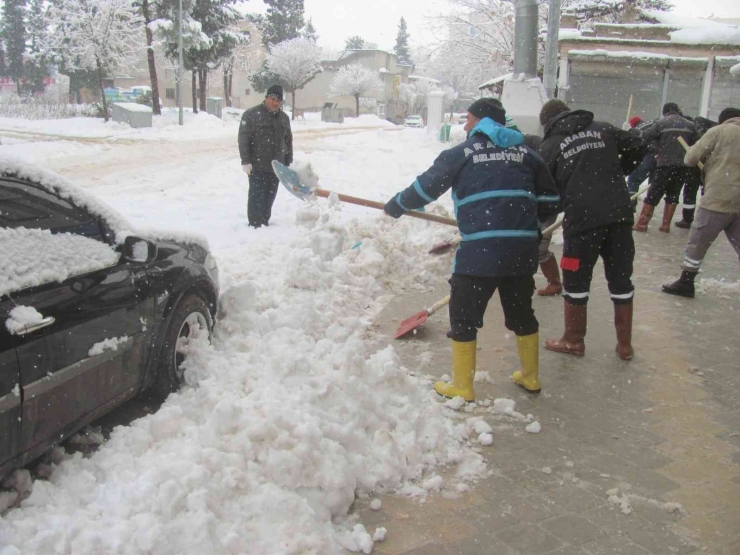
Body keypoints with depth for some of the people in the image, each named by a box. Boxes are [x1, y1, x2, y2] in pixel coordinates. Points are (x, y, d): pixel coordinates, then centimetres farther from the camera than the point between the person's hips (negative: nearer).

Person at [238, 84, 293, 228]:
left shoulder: (284, 117, 11)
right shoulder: (251, 114, -8)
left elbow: (288, 141, 19)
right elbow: (243, 139, -11)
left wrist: (288, 162, 15)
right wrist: (246, 161, -16)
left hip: (276, 166, 6)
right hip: (258, 166, -6)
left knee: (269, 197, 11)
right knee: (257, 197, -4)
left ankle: (264, 222, 22)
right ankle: (255, 225, 2)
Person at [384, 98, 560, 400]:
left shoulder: (462, 153, 3)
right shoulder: (525, 152, 14)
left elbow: (426, 187, 6)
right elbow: (550, 200, 15)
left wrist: (396, 205, 22)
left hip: (480, 250, -5)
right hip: (522, 249, 5)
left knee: (463, 315, 8)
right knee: (521, 312, 21)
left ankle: (462, 387, 15)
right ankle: (530, 377, 34)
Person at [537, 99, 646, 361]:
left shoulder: (549, 146, 3)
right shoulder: (603, 129, 13)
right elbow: (636, 148, 14)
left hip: (583, 219, -4)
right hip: (619, 214, 4)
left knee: (575, 281, 11)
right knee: (621, 279, 14)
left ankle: (573, 341, 23)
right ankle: (624, 344, 23)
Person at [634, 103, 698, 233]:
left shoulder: (661, 123, -3)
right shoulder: (690, 125, 11)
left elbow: (644, 136, -9)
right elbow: (695, 145, 14)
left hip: (665, 165, -4)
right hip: (683, 166, 4)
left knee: (653, 194, 1)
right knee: (673, 194, 14)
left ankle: (642, 224, 0)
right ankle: (666, 225, 12)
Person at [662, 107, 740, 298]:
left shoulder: (719, 131, -1)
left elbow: (691, 159, -4)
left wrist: (709, 159, 16)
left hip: (719, 199, -5)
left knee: (697, 243, 7)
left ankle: (685, 283, 17)